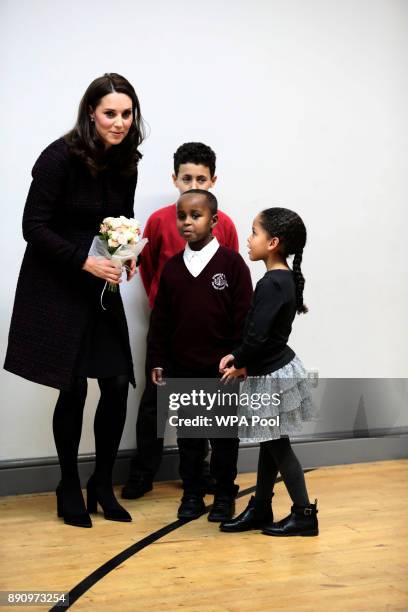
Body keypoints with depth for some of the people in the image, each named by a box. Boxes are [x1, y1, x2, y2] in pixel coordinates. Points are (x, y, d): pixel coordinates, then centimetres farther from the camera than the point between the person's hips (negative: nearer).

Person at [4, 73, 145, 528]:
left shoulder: (126, 162, 2)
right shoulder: (60, 157, -16)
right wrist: (85, 261, -23)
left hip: (101, 286, 5)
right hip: (56, 288, -5)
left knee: (117, 385, -1)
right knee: (73, 390, -1)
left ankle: (102, 484, 19)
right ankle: (69, 488, 19)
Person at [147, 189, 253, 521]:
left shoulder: (231, 262, -7)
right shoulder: (172, 267, 5)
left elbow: (244, 316, -8)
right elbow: (160, 319, 8)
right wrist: (157, 360, 5)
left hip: (222, 369, -3)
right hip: (183, 369, 4)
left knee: (224, 433, 9)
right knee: (188, 434, 11)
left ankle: (225, 494, 22)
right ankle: (192, 494, 24)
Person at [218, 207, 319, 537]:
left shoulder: (271, 284, -23)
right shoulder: (288, 279, 6)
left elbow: (257, 335, -25)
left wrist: (240, 364, -8)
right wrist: (236, 357, 3)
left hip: (273, 375, -9)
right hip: (275, 371, 9)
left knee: (278, 445, 3)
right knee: (270, 443, 16)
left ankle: (305, 515, 14)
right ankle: (260, 509, 28)